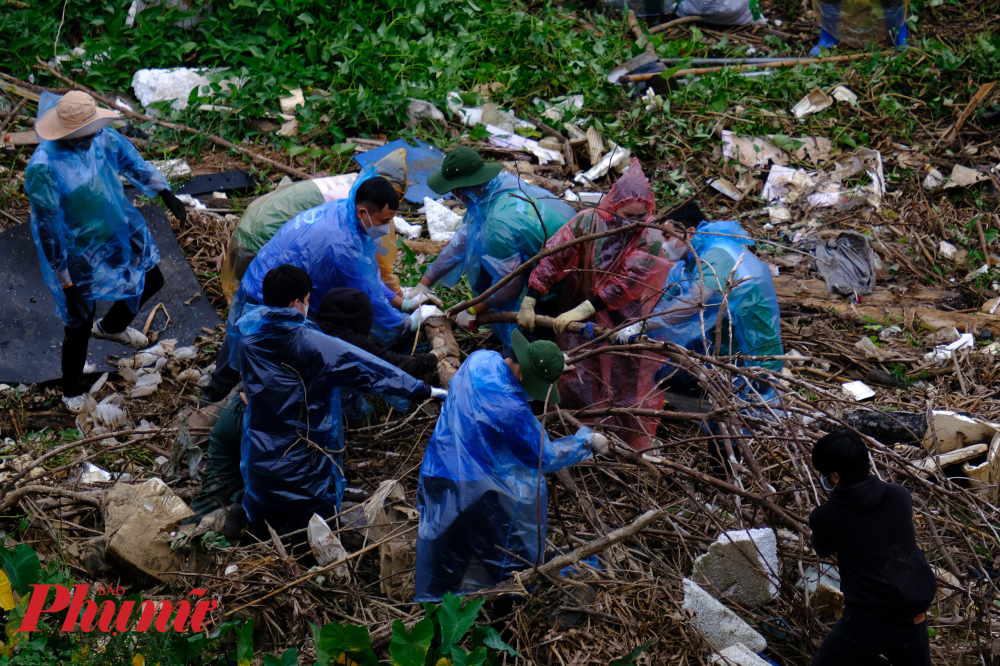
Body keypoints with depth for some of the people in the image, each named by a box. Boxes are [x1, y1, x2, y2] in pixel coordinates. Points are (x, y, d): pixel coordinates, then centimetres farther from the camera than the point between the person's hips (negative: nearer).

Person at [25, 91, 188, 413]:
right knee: (80, 325, 8)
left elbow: (131, 159, 5)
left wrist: (165, 193, -3)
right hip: (79, 253, -7)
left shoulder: (100, 137, -16)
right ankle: (72, 391, 37)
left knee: (152, 281, 26)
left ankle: (111, 327, 58)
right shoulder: (44, 169, -34)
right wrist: (67, 285, -21)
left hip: (120, 235, 7)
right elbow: (49, 232, -26)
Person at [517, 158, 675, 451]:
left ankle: (636, 447, 18)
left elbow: (627, 282, -23)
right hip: (579, 315, 1)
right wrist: (529, 302, -19)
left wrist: (585, 309, -30)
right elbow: (553, 258, -12)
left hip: (624, 321, -1)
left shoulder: (651, 240, -14)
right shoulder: (589, 222, -10)